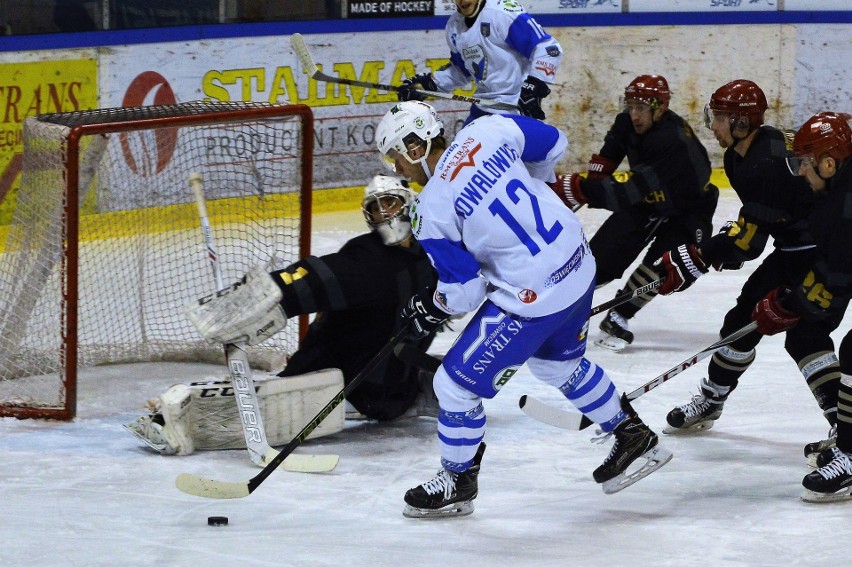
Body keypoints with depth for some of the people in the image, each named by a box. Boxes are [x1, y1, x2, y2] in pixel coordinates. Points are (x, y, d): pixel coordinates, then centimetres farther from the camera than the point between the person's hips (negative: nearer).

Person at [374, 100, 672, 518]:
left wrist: (428, 310, 7)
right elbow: (553, 144, 10)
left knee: (457, 383, 8)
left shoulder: (432, 212, -16)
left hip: (532, 298, -8)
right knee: (562, 365, 33)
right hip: (578, 265, 8)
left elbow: (463, 291, -12)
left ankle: (457, 483, 24)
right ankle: (635, 438, 46)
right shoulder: (486, 132, -3)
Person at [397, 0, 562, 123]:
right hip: (483, 108, 9)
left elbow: (549, 49, -20)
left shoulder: (505, 14, -19)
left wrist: (534, 88, -26)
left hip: (519, 109, -8)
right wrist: (428, 84, 9)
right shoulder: (454, 26, 7)